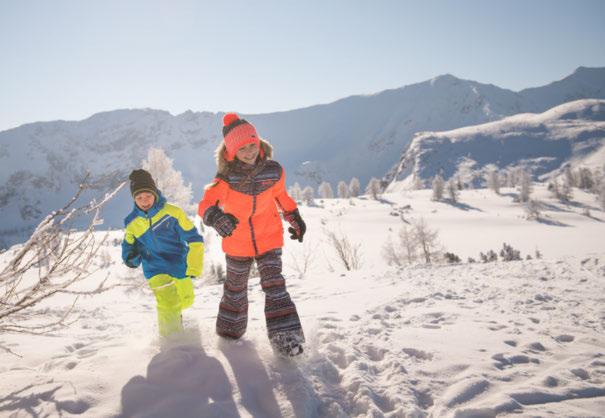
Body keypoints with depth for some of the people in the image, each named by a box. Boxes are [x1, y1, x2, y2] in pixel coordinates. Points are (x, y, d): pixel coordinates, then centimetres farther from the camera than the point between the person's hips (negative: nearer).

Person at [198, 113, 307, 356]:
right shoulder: (225, 178, -19)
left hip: (269, 239, 0)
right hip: (237, 244, 0)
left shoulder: (274, 171, -11)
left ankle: (286, 337, -7)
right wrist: (214, 216, -49)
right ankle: (230, 330, 41)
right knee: (236, 288, 19)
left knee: (274, 286, -13)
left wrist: (294, 217, 8)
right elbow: (205, 204, -29)